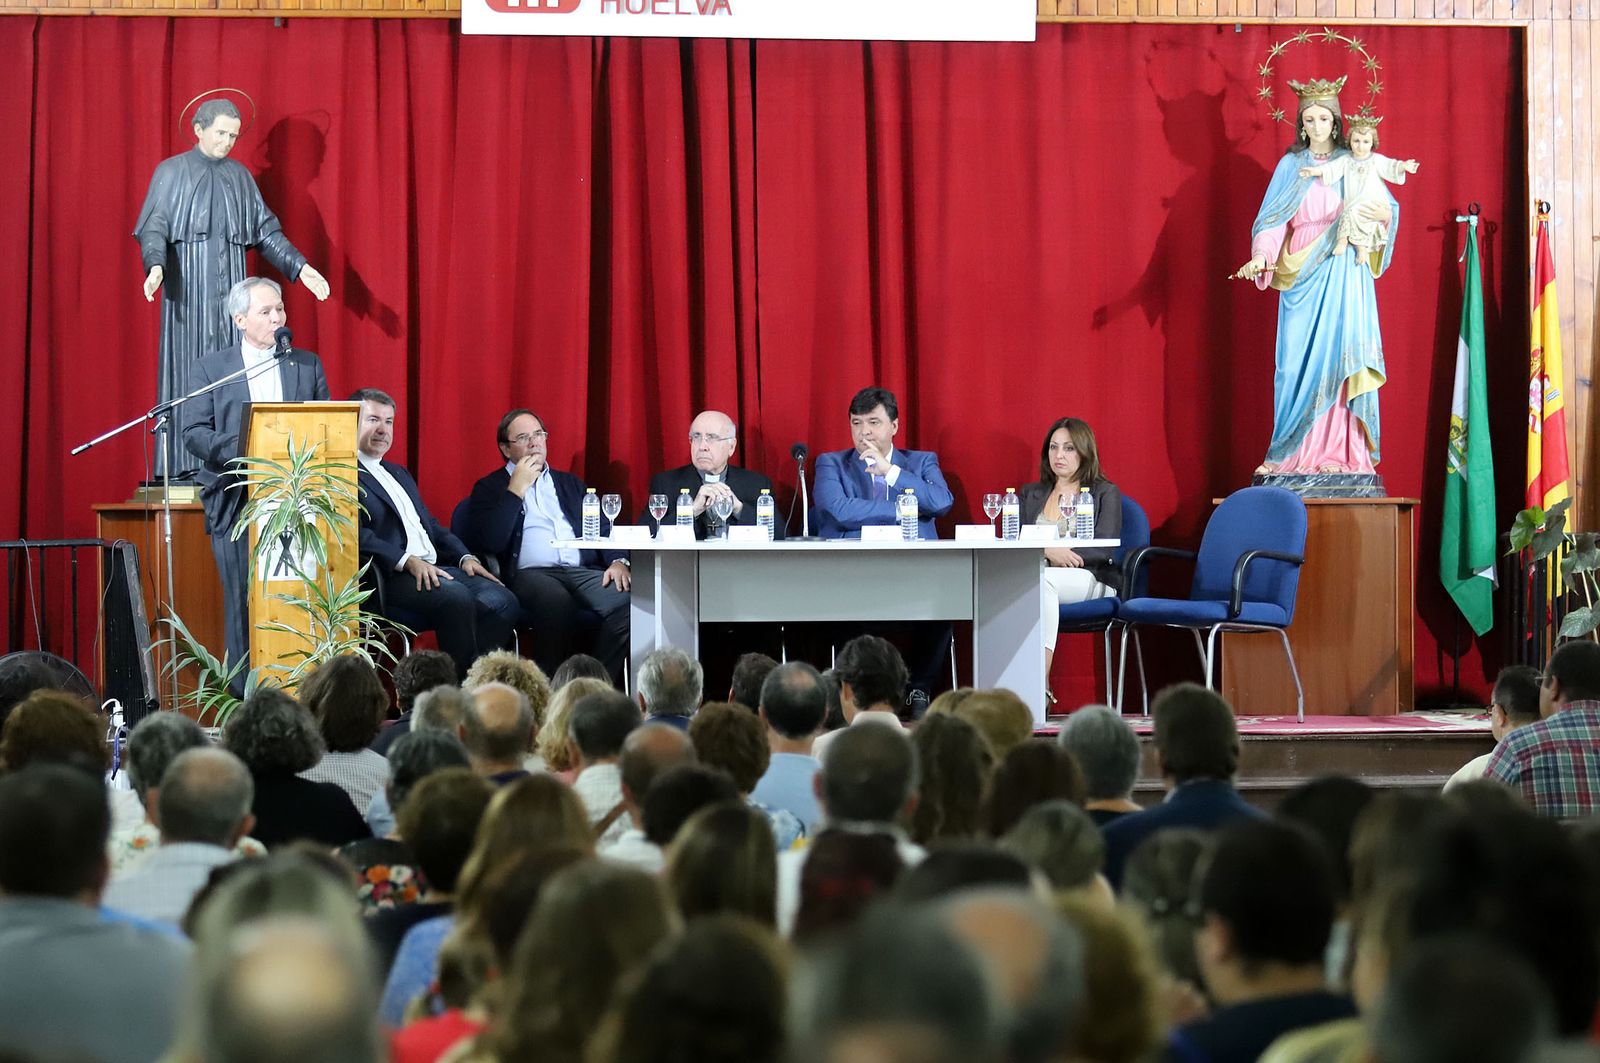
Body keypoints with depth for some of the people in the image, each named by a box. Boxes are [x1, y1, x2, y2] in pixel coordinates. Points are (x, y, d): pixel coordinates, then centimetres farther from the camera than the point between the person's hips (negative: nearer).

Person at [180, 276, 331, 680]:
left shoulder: (308, 365, 15)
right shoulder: (210, 367, 8)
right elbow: (193, 432, -2)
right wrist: (243, 451, -17)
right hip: (237, 503, -2)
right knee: (244, 603, -4)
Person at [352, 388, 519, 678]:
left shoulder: (399, 474, 29)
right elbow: (355, 534, -14)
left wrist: (465, 557, 10)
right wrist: (407, 561, -23)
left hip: (434, 568, 9)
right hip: (391, 576, -8)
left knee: (502, 600, -15)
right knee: (456, 597, -34)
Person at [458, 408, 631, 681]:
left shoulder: (571, 484, 29)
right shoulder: (489, 488, 15)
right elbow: (490, 542, -2)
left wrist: (618, 561, -2)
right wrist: (516, 489, -1)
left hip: (583, 571, 4)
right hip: (529, 574, -4)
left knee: (627, 599, -29)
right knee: (557, 600, -40)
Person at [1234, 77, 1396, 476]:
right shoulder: (1290, 166, 10)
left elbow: (1389, 207, 5)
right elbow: (1273, 219, 3)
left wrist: (1382, 213, -19)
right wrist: (1261, 255, -14)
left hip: (1345, 274, -1)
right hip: (1301, 274, 1)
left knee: (1343, 358, -7)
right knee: (1300, 360, -3)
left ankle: (1343, 454, -8)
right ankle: (1297, 454, -1)